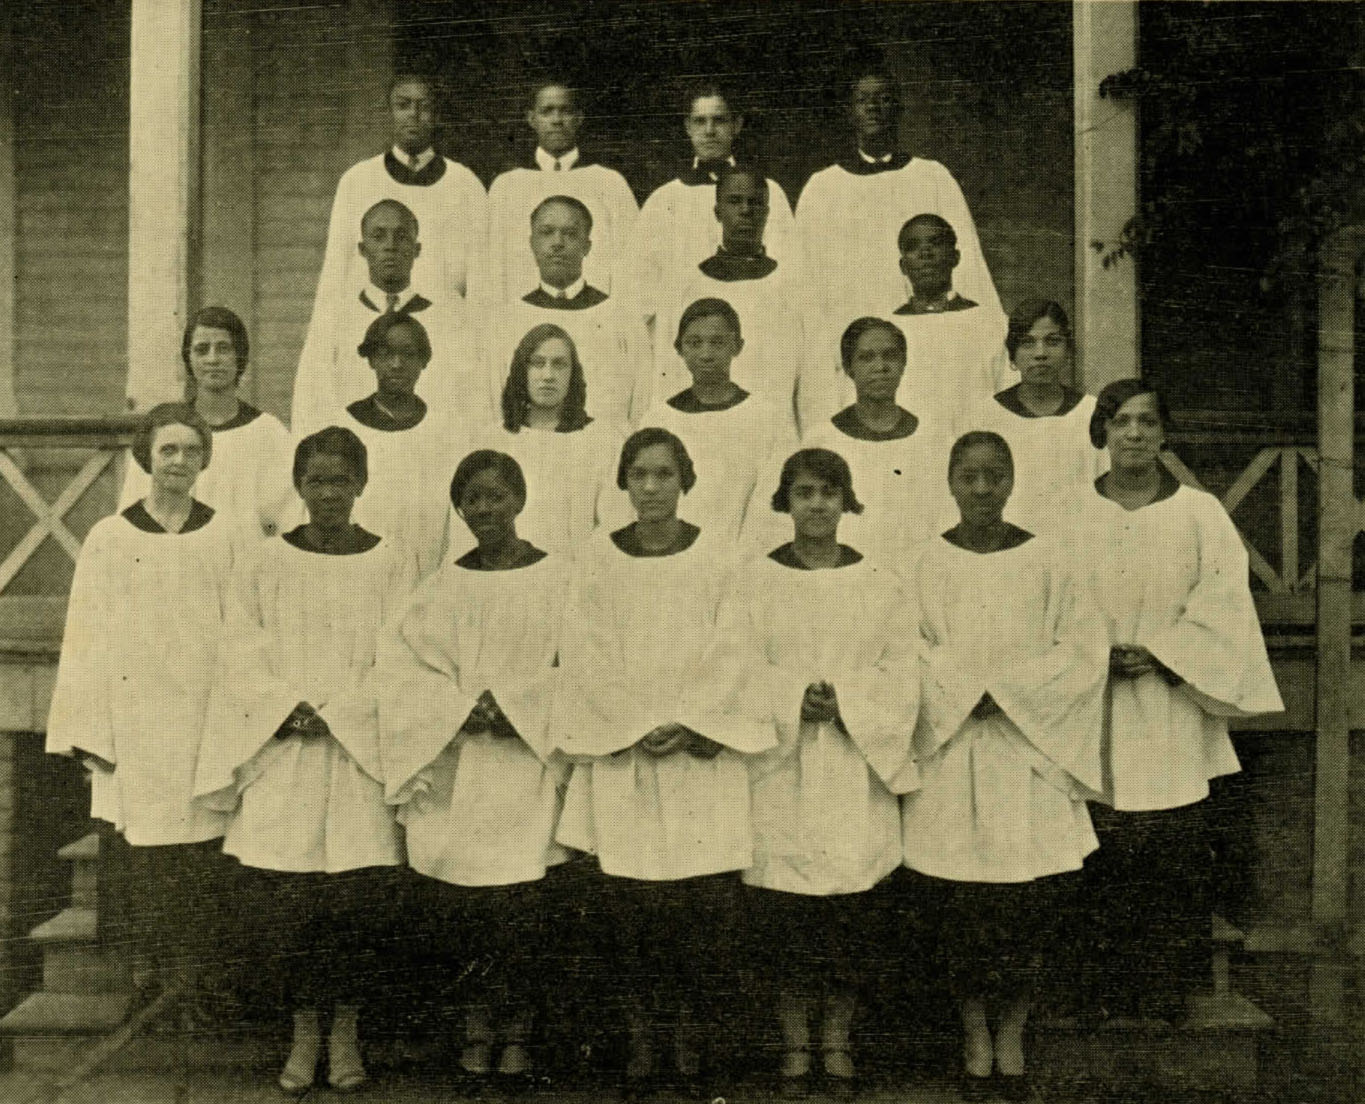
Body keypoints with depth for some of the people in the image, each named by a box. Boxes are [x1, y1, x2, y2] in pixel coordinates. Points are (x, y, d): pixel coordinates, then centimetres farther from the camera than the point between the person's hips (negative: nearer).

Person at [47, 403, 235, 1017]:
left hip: (204, 716, 0)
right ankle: (147, 970, 15)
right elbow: (86, 639, 3)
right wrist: (88, 733, -1)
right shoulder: (109, 539, 4)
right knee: (141, 858, 2)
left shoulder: (225, 537, 4)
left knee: (199, 859, 1)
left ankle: (191, 973, 12)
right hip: (134, 722, 0)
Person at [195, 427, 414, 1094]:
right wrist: (292, 710, -13)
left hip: (363, 752, -1)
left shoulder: (393, 566, 3)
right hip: (281, 758, 1)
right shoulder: (264, 567, 6)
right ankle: (304, 1032, 15)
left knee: (358, 898, -4)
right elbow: (243, 662, 3)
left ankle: (345, 1030, 14)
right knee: (287, 901, -2)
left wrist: (330, 713, -12)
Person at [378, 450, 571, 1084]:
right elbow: (404, 668, 2)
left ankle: (514, 1026, 14)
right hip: (451, 769, 2)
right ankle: (476, 1015, 22)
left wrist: (509, 709, -14)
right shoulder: (445, 586, 8)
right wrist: (464, 710, -13)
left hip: (526, 765, -2)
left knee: (516, 903, -8)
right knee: (450, 902, -1)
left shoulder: (558, 580, 2)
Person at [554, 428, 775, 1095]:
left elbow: (729, 657, 0)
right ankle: (640, 1035, 15)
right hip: (620, 751, 0)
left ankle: (690, 1035, 13)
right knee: (631, 903, -1)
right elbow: (589, 659, 0)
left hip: (703, 752, 0)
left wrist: (685, 727, -12)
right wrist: (640, 727, -10)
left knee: (706, 902, -4)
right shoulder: (597, 559, 3)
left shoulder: (714, 557, 3)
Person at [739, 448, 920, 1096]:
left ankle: (837, 1039, 18)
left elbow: (900, 674, 1)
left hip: (855, 769, 1)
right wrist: (796, 700, -17)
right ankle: (793, 1043, 16)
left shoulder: (880, 586, 7)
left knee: (850, 910, 3)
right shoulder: (753, 583, 4)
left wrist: (843, 702, -15)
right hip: (779, 767, -1)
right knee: (783, 913, 1)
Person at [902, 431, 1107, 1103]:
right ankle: (975, 1040, 21)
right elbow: (907, 653, -2)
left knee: (1029, 899, 0)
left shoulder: (1043, 559, 2)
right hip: (951, 749, 0)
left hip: (1029, 749, 0)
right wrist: (968, 695, -15)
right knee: (959, 905, 3)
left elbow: (1084, 644, -1)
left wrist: (1009, 692, -11)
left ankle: (1012, 1039, 19)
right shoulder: (927, 562, 1)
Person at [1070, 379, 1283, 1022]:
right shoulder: (1074, 517, 5)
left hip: (1173, 721, 0)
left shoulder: (1200, 514, 3)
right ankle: (1111, 1005, 14)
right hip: (1094, 719, 1)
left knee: (1175, 866, -2)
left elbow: (1222, 606, -1)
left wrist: (1161, 656, -13)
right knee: (1104, 871, 3)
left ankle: (1164, 1005, 9)